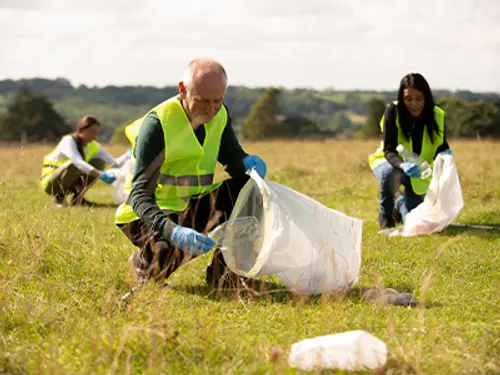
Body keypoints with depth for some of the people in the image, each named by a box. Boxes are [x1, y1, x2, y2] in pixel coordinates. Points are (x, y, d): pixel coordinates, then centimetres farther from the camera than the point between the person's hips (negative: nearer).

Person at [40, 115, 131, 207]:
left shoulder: (93, 146, 0)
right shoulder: (69, 141, -21)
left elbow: (115, 163, -6)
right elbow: (79, 162, -38)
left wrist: (128, 155, -26)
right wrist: (101, 175, -48)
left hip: (69, 184, 7)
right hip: (50, 183, -7)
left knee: (99, 162, -5)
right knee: (74, 164, -34)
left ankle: (78, 197, 0)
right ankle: (59, 198, -14)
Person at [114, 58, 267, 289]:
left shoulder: (219, 115, -5)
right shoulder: (157, 124, -26)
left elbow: (233, 159, 5)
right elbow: (140, 195, -31)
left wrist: (249, 163, -22)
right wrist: (174, 232, -49)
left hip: (192, 208, 6)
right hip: (151, 215, -6)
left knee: (245, 185, -13)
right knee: (173, 251, -35)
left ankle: (225, 271, -5)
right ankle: (145, 262, 3)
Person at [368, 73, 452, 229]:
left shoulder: (437, 116, -17)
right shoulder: (393, 112, -25)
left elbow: (441, 147, -9)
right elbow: (389, 151, -28)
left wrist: (445, 156, -35)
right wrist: (402, 165, -50)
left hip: (419, 173, 3)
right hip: (390, 163, -3)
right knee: (390, 173, -40)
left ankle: (399, 202, 35)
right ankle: (385, 215, -9)